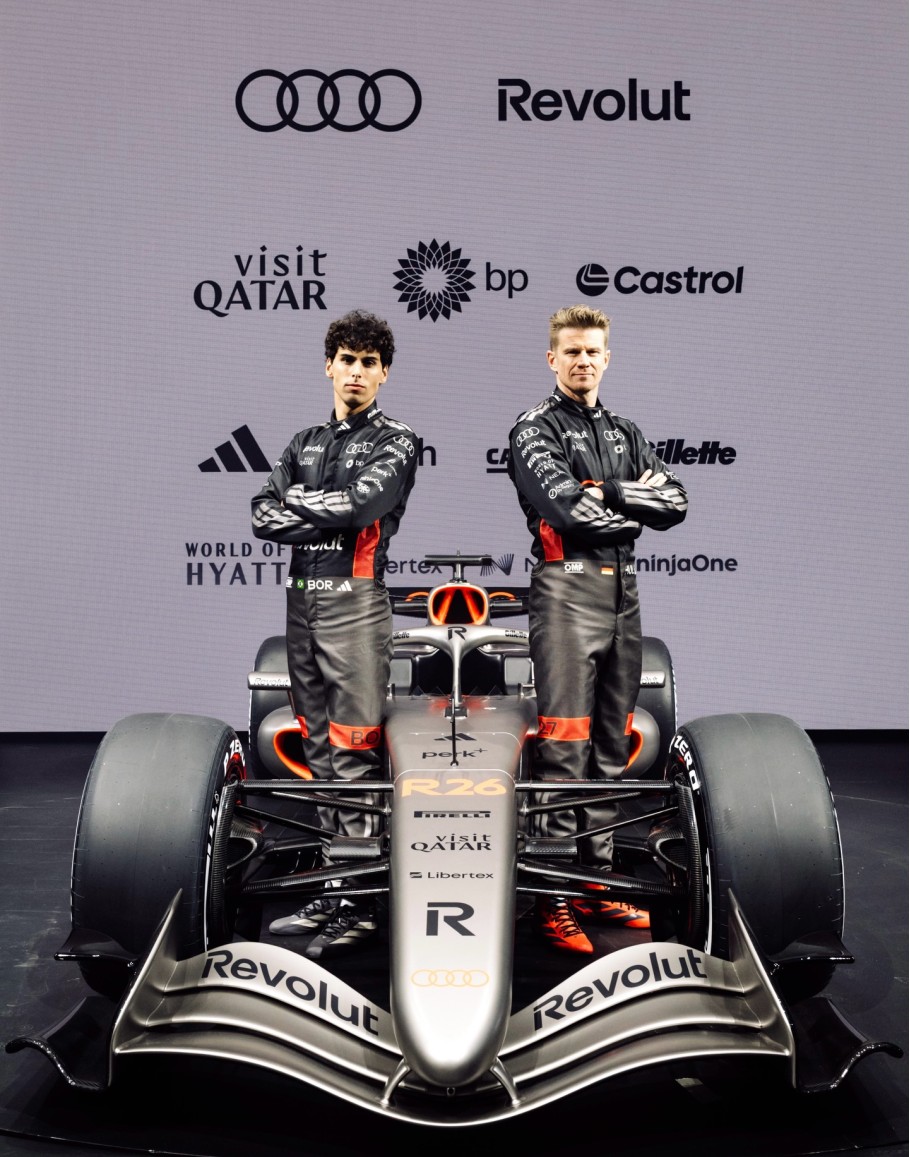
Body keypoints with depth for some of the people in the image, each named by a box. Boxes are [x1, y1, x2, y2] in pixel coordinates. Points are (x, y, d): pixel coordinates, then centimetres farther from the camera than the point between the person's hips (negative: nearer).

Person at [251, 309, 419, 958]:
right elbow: (264, 518, 6)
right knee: (320, 751, 9)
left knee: (354, 754, -8)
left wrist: (299, 498, -1)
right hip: (302, 601, 6)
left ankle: (362, 903, -4)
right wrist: (326, 518, -7)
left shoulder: (395, 442, 1)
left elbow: (358, 504, -16)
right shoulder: (305, 443, 17)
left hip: (355, 602, -6)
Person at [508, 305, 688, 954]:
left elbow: (675, 503, 5)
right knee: (565, 750, -8)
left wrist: (610, 493, -8)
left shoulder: (626, 433, 18)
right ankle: (554, 897, -4)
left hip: (624, 593, 7)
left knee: (611, 747, 10)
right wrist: (638, 506, -2)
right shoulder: (535, 430, 0)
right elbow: (569, 510, -16)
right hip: (568, 589, -7)